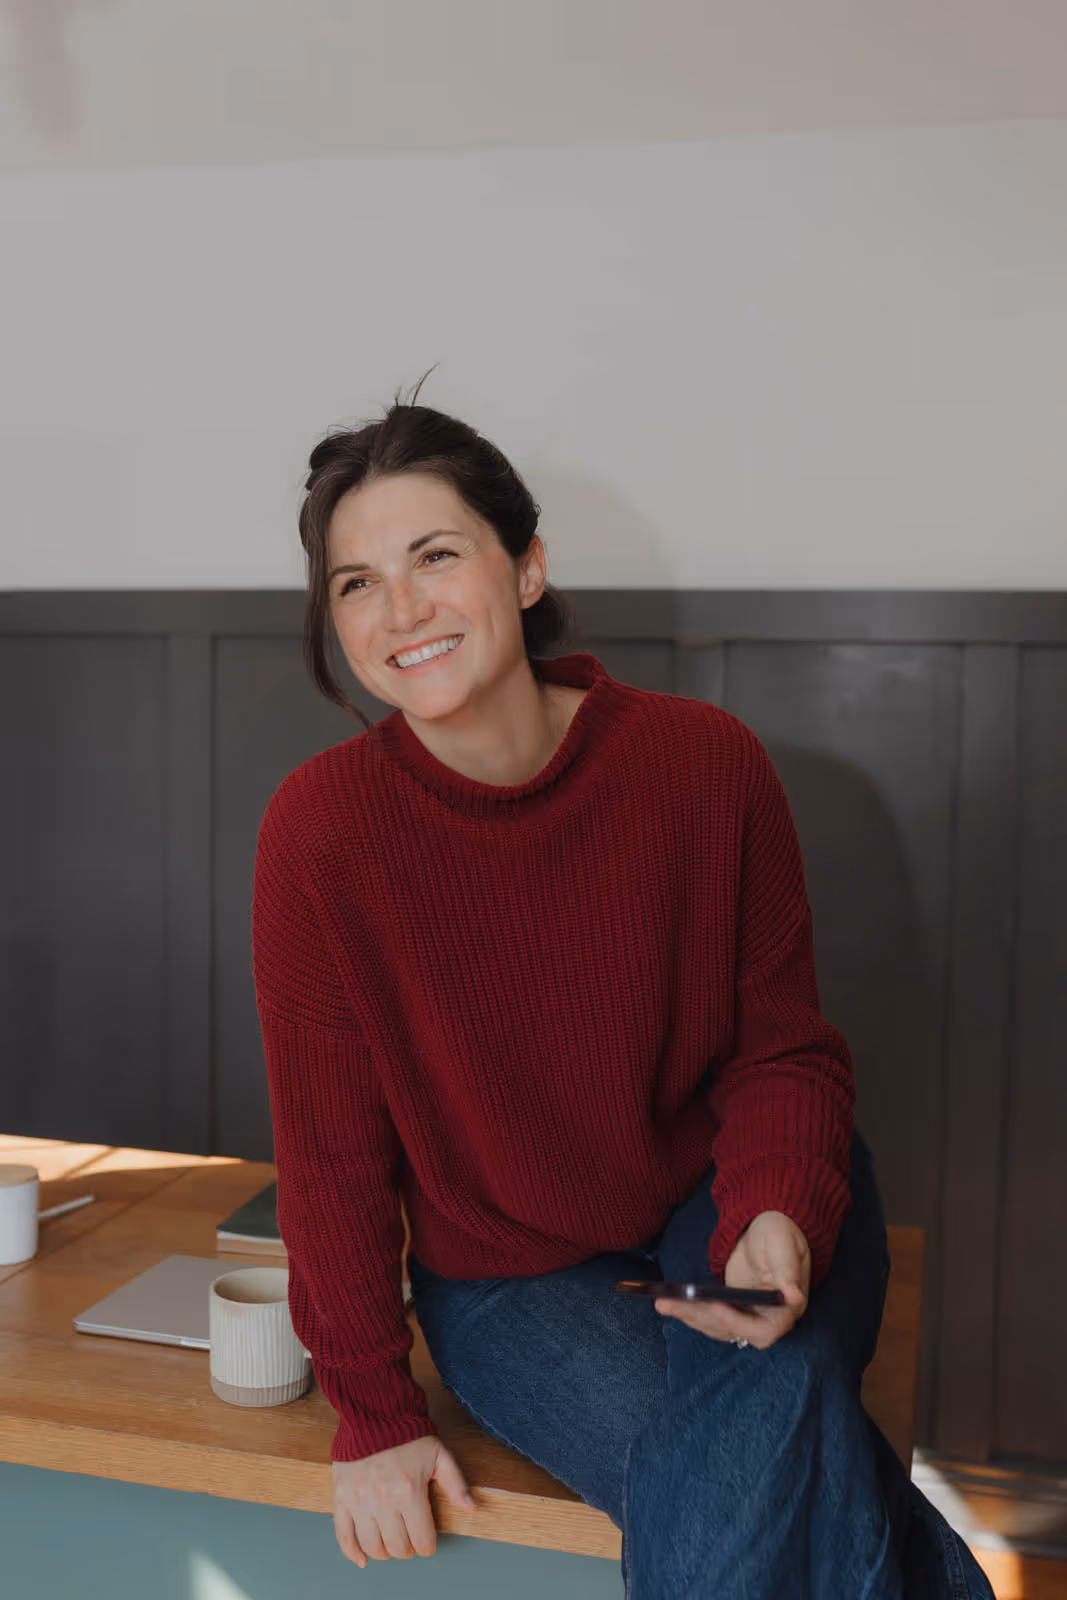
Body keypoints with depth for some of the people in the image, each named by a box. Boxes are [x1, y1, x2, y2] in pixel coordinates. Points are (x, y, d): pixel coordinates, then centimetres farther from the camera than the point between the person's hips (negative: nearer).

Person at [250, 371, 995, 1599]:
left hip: (721, 1207, 1)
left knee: (763, 1405, -29)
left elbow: (782, 1049, -4)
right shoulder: (318, 829, -19)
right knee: (714, 1489, -25)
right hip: (508, 1276, 0)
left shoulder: (706, 761, -15)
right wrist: (373, 1413, -7)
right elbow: (331, 1143, -9)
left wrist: (780, 1216, -23)